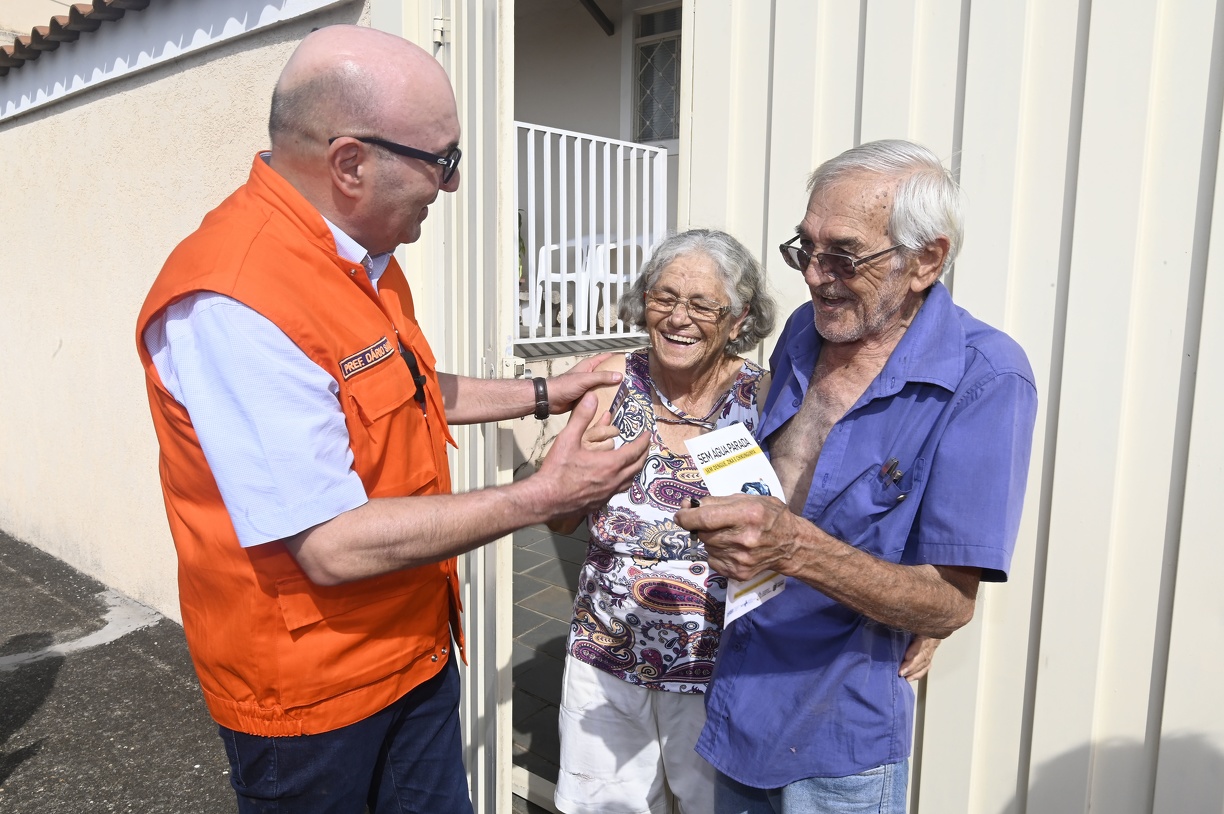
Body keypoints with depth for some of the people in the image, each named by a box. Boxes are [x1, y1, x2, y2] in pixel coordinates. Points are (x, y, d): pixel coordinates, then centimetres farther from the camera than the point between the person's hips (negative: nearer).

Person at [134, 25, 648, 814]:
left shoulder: (362, 255, 1)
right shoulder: (231, 302, -29)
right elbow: (334, 547, -29)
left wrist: (540, 394, 13)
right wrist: (539, 498, -24)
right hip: (309, 690, -8)